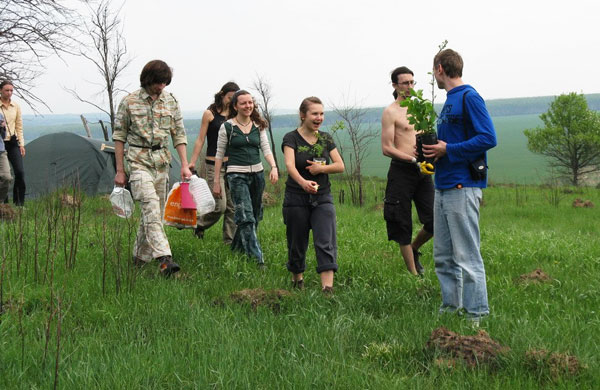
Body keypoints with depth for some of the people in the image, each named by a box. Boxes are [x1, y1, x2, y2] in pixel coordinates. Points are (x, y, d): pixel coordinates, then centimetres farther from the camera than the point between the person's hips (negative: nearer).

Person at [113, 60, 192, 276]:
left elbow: (179, 135, 11)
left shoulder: (171, 102, 7)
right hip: (138, 161, -5)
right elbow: (119, 136, 1)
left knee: (155, 211, 6)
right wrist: (120, 170, -2)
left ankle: (139, 258, 21)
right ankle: (164, 258, -32)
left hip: (162, 162, 5)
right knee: (151, 206, -21)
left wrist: (184, 165, 2)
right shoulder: (129, 102, -3)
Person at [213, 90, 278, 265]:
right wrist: (216, 181, -1)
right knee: (246, 216, -13)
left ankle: (238, 247, 31)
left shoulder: (258, 126, 9)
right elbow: (219, 155, 1)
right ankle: (257, 257, -16)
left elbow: (266, 149, 1)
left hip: (257, 173, 5)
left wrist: (273, 167, -18)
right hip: (237, 175, -5)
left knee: (255, 216, 11)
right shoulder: (227, 127, -2)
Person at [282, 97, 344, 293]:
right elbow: (289, 165, -24)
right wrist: (303, 182, -43)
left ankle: (327, 288, -17)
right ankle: (297, 280, 31)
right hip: (297, 199, -2)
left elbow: (340, 166, 6)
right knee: (297, 244, 8)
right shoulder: (291, 138, -7)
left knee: (326, 243, -11)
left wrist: (322, 168, -15)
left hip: (322, 198, 3)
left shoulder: (325, 138, 7)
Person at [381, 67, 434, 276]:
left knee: (434, 221, 1)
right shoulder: (390, 112, -3)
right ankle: (413, 273, 7)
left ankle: (414, 250, 27)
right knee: (403, 225, 0)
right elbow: (386, 148, -9)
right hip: (401, 171, -6)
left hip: (422, 171, 6)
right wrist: (413, 159, -18)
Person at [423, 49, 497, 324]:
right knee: (444, 258, 13)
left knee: (467, 256, -7)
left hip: (462, 187, -10)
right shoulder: (449, 102, 19)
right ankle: (450, 308, 21)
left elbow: (488, 138, -18)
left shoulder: (469, 97, -9)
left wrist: (448, 150, -15)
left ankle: (477, 316, -2)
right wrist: (434, 149, 7)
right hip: (443, 188, 10)